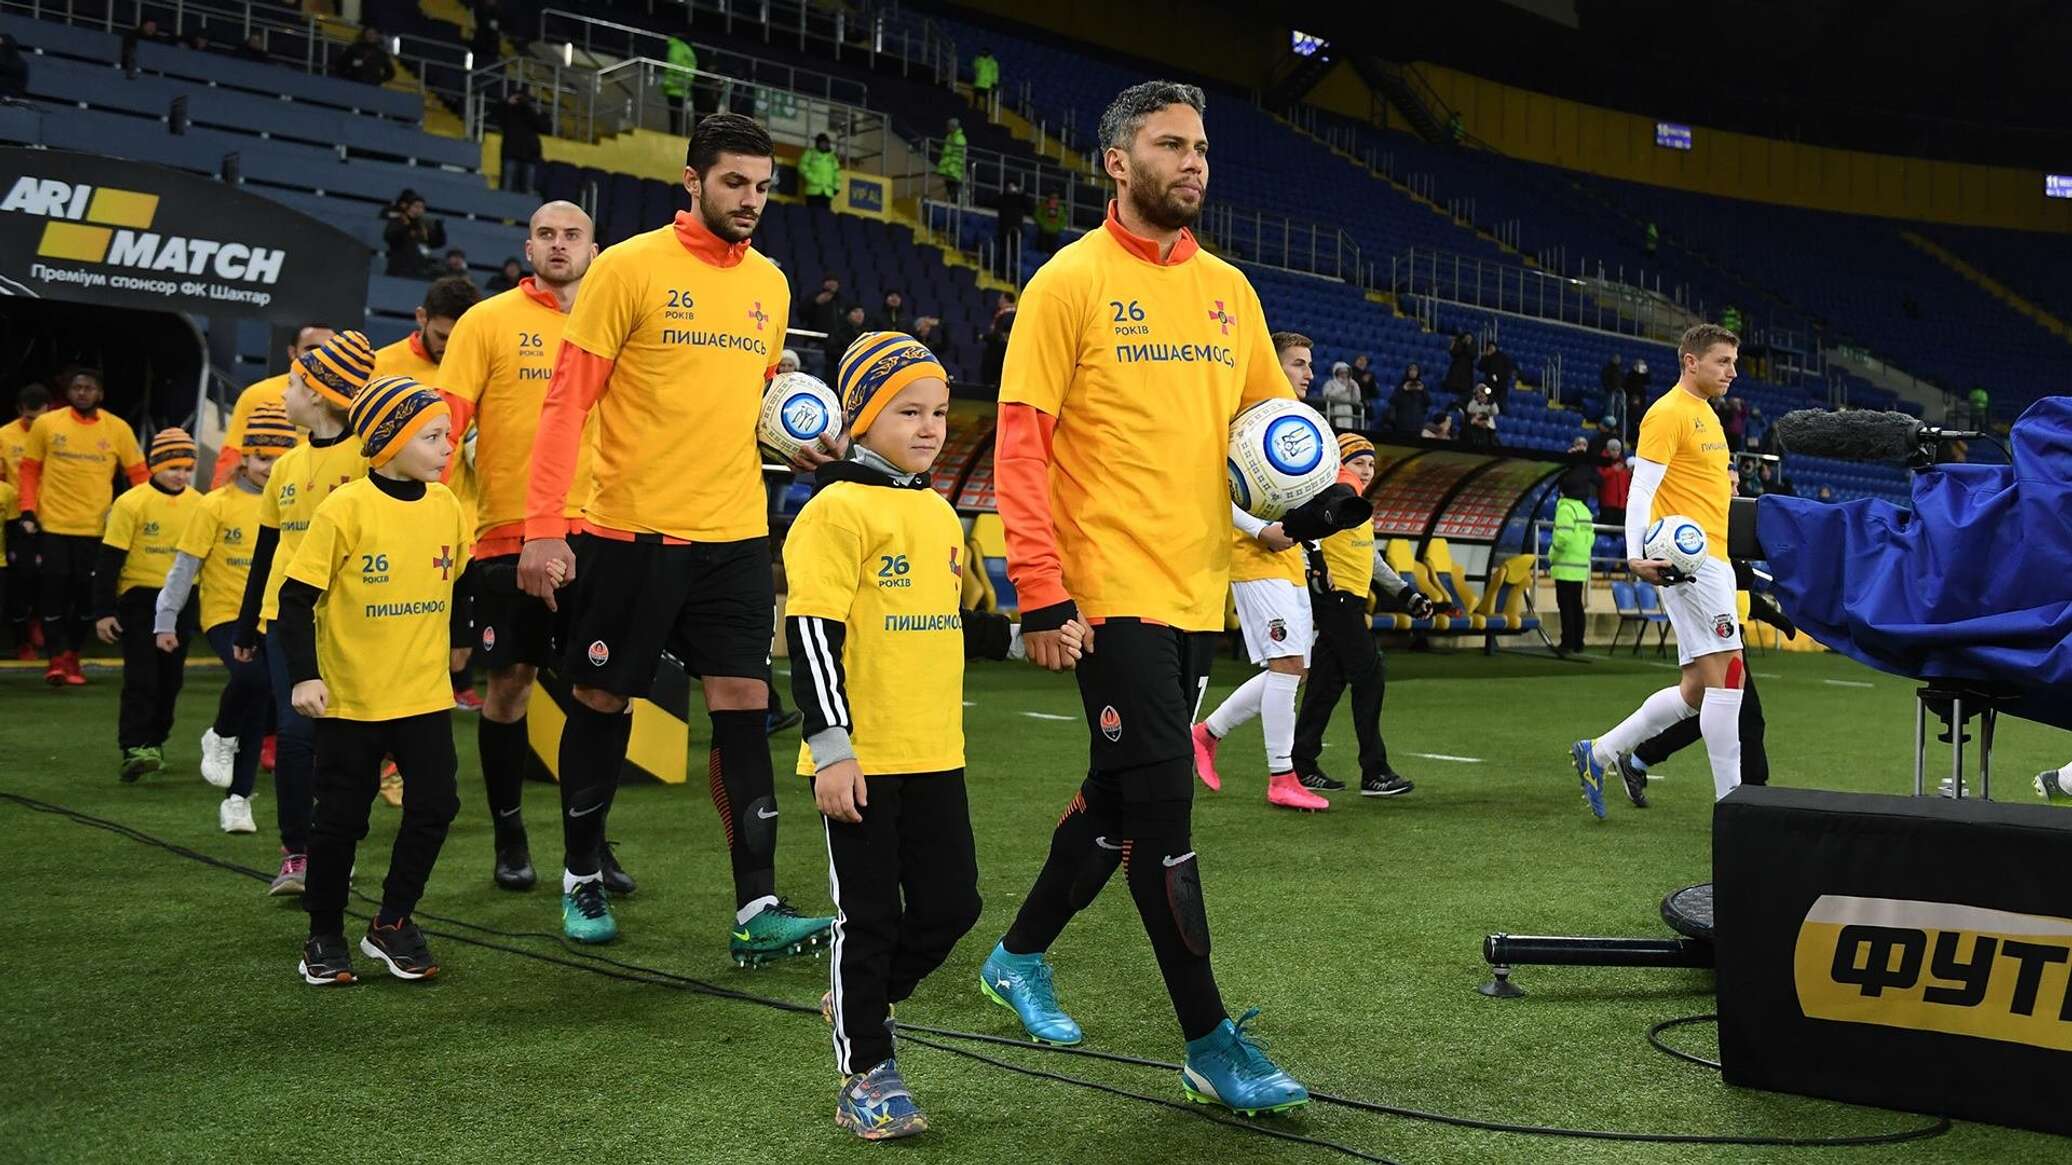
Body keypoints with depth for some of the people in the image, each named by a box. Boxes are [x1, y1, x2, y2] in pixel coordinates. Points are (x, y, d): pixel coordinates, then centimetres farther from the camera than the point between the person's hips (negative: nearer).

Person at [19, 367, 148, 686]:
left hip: (96, 528, 1)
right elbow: (30, 470, 7)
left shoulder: (118, 429, 0)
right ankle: (56, 659, 8)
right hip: (52, 526, 0)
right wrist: (28, 511, -2)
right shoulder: (46, 424, 1)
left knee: (86, 596, 6)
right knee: (54, 594, 0)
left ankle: (72, 657, 20)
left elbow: (139, 474, 5)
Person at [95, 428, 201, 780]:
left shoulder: (199, 505, 3)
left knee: (170, 678, 10)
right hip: (139, 599, -4)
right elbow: (109, 560, -8)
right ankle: (135, 748, -9)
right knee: (141, 678, -10)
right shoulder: (131, 503, -10)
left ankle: (155, 741, 25)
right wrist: (103, 611, -11)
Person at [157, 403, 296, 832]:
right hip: (226, 614, -3)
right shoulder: (217, 505, -4)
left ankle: (237, 799, 19)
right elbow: (185, 564, -1)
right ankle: (220, 736, 1)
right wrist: (165, 620, -1)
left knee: (260, 703, 5)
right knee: (251, 675, -30)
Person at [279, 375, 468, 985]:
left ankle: (392, 924, 17)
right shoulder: (345, 509, -13)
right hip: (350, 698, -4)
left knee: (434, 806, -2)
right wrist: (304, 675, -17)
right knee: (341, 819, 5)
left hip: (426, 693, 4)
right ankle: (325, 936, 23)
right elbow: (297, 597, -11)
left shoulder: (446, 505, 1)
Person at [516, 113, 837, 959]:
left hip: (735, 535, 4)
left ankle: (756, 911, -1)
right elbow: (567, 400, -8)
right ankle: (581, 876, 29)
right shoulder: (627, 268, -6)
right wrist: (542, 528, -14)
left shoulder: (769, 283, 10)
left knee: (743, 705, -3)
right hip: (629, 531, -4)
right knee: (602, 701, 8)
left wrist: (800, 440, 3)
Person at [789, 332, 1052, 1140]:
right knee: (869, 914, 3)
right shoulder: (839, 510, -10)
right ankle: (864, 1075, 18)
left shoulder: (939, 514, 14)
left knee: (950, 904, 9)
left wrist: (1022, 639, 7)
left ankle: (862, 1000, 35)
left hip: (935, 755, 7)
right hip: (862, 758, -7)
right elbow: (812, 634, -14)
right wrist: (831, 748, -18)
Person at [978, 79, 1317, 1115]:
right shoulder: (1072, 280, -7)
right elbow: (1022, 440, -10)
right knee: (1163, 805, -6)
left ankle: (1020, 956, 37)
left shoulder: (1227, 288, 11)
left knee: (1120, 794, 16)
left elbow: (1272, 412, 21)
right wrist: (1039, 592, -16)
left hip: (1195, 590, 7)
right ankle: (1209, 1044, 5)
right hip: (1113, 591, -7)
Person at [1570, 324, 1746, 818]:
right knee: (1727, 672, -12)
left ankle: (1597, 754, 17)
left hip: (1712, 561, 10)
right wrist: (1636, 555, -26)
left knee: (1697, 691, 8)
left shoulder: (1706, 415, 21)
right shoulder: (1668, 413, -9)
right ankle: (1731, 801, -8)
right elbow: (1641, 490, -16)